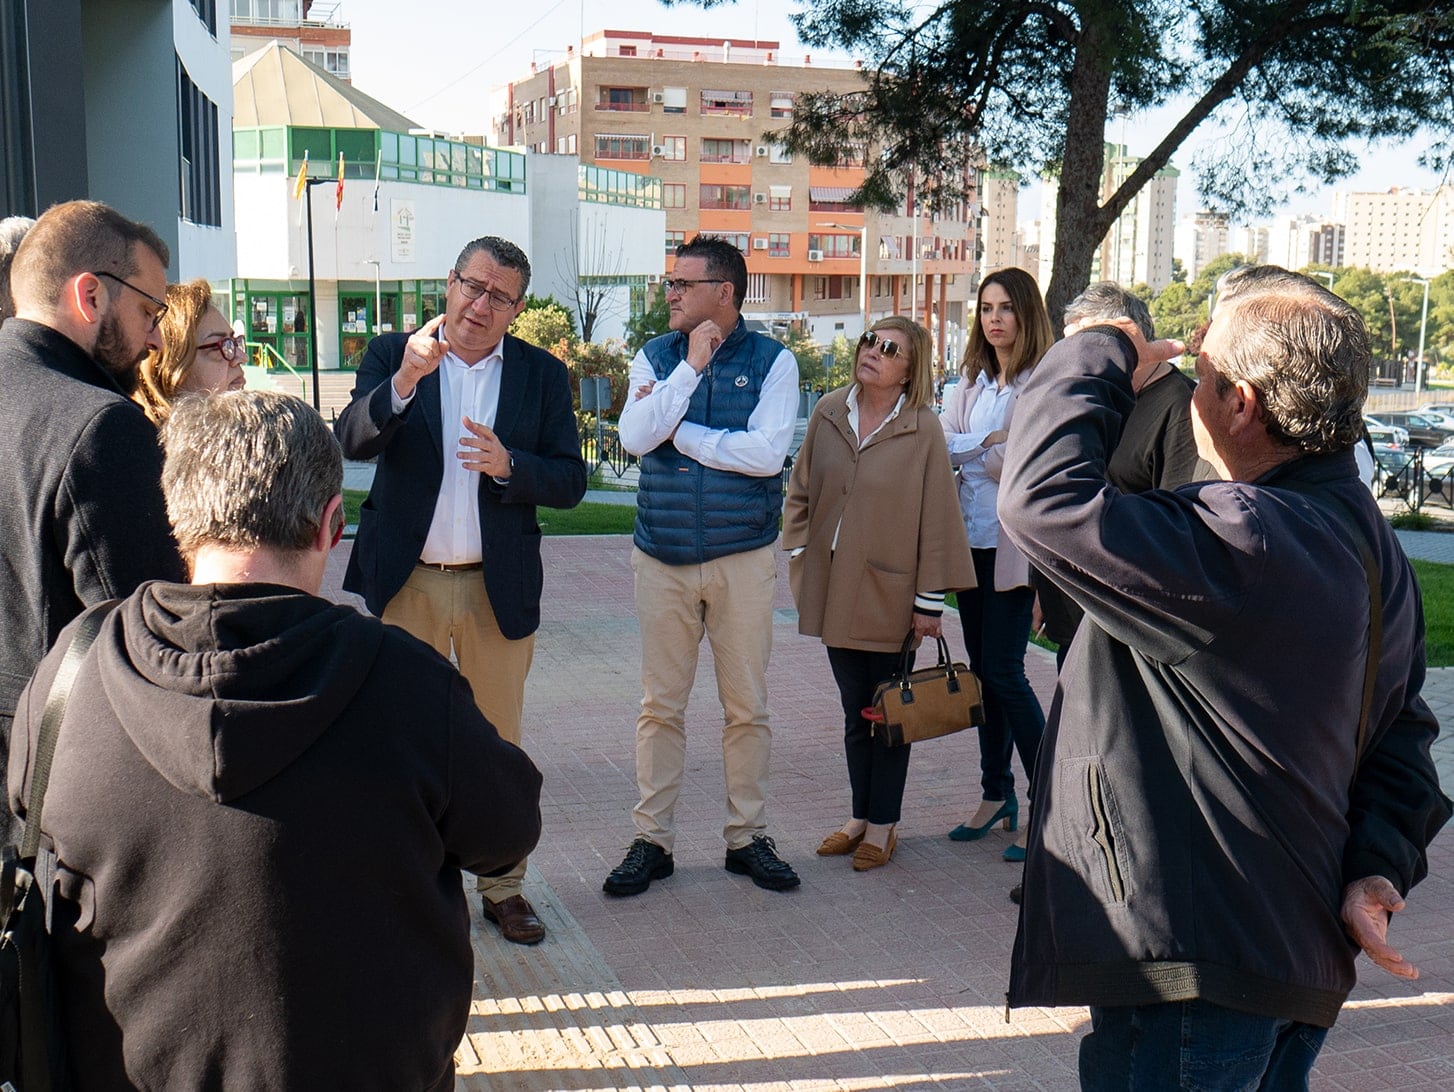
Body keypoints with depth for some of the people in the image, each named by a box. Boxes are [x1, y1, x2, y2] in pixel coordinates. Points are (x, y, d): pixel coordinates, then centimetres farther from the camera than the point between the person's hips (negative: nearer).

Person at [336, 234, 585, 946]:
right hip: (406, 582, 0)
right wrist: (404, 379, -30)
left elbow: (570, 482, -1)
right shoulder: (391, 355, 1)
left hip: (499, 587, 1)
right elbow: (353, 441, -14)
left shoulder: (542, 375, 3)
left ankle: (502, 887, 21)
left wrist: (508, 465, -19)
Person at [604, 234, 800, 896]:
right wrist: (691, 367, -14)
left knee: (746, 705, 7)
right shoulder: (656, 357, 6)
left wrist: (676, 430, -10)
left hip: (743, 558, -2)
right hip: (662, 557, 2)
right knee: (660, 705, 7)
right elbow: (635, 437, -10)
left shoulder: (773, 362, -2)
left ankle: (748, 837, 20)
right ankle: (651, 840, 16)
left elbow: (766, 451, -16)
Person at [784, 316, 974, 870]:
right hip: (834, 590, 4)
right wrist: (802, 560, 5)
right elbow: (801, 492, 12)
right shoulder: (829, 414, 3)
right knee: (854, 710, 13)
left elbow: (936, 517, -8)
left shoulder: (923, 429, -9)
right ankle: (860, 817, 25)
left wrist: (930, 600, -8)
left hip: (889, 593, -4)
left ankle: (882, 824, 20)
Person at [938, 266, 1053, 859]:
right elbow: (943, 443, 7)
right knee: (981, 668, 10)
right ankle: (996, 793, 21)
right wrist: (987, 445, -10)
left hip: (1016, 543, -7)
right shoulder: (970, 382, 15)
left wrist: (969, 451, -5)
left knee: (1004, 671, -9)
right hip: (972, 540, 7)